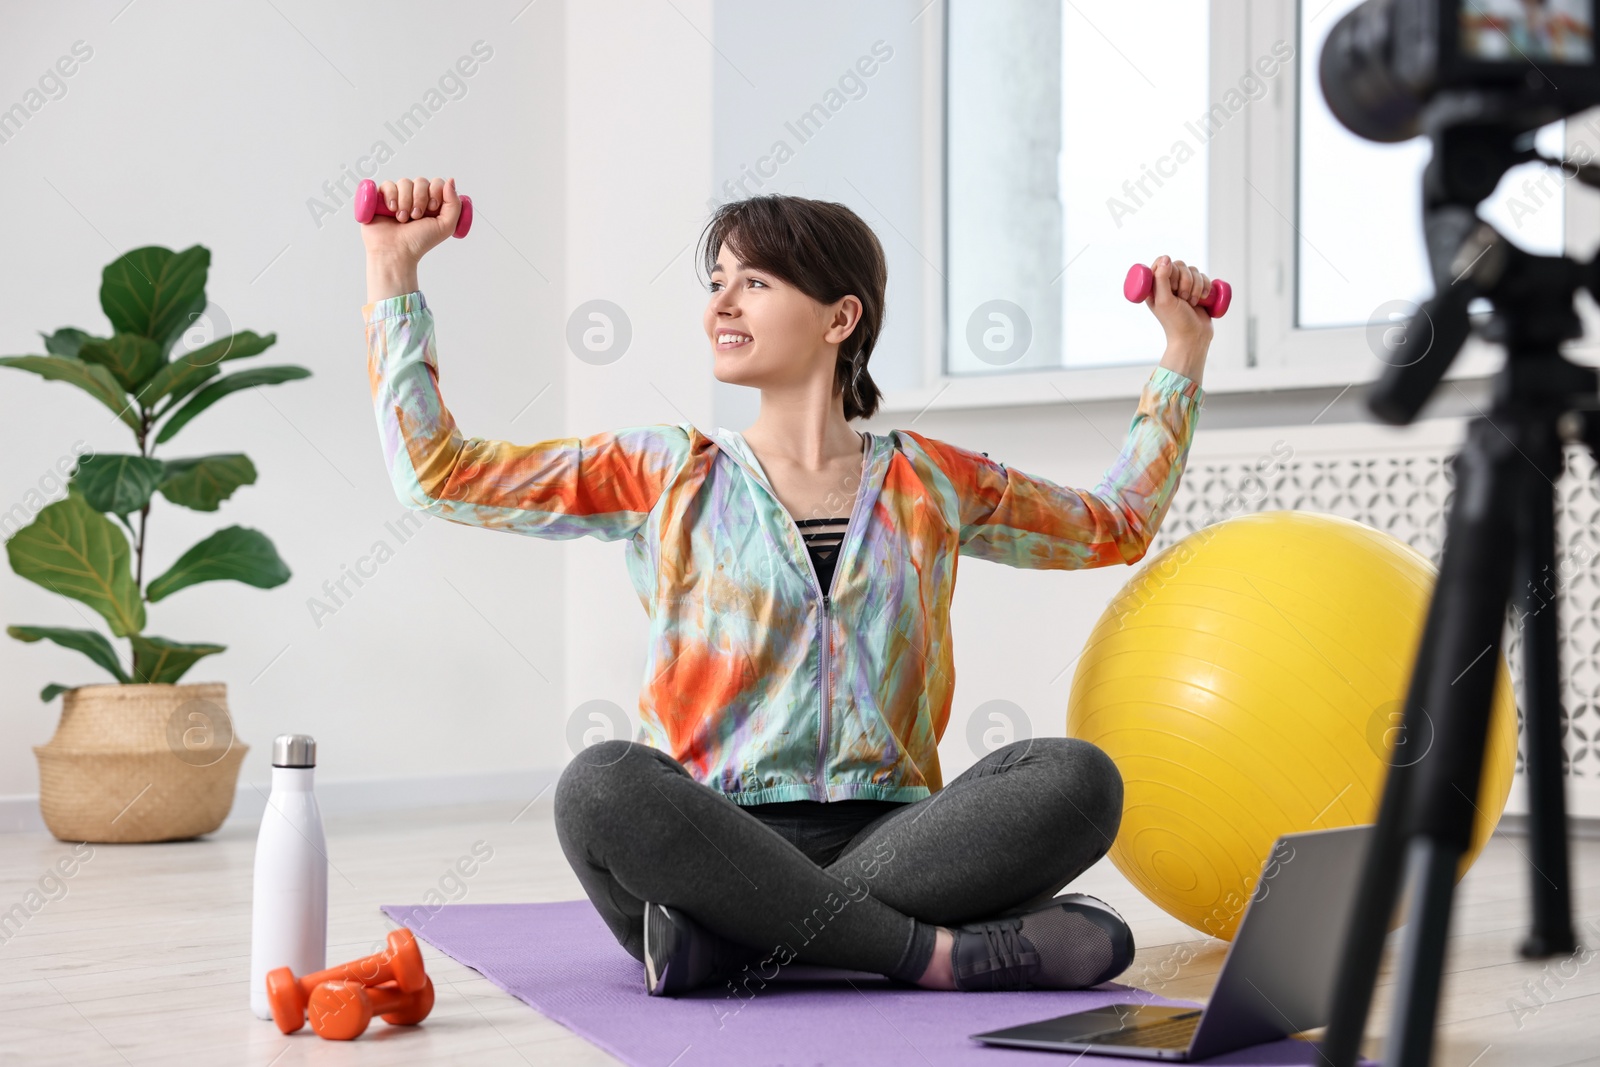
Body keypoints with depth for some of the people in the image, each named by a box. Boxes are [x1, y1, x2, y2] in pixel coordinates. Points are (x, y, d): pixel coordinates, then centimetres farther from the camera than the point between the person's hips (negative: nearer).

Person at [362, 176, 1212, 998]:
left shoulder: (928, 484, 15)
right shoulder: (671, 478, 10)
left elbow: (1117, 526, 29)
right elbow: (437, 473, 5)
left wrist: (1184, 354, 24)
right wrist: (392, 269, 4)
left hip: (882, 841, 2)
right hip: (708, 841, -2)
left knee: (1078, 778, -26)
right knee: (604, 785, -35)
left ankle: (737, 939, -29)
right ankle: (938, 954, -29)